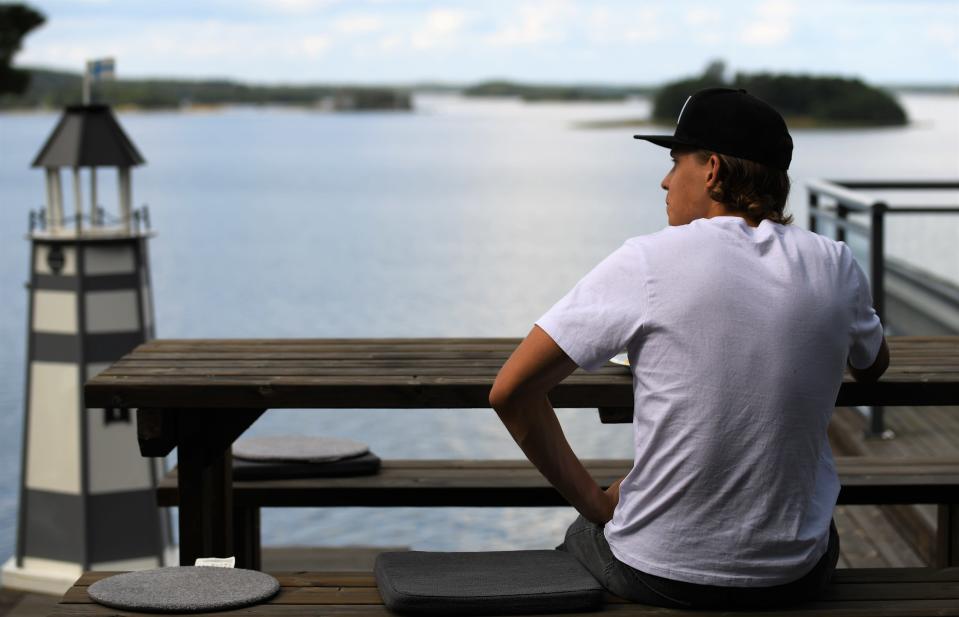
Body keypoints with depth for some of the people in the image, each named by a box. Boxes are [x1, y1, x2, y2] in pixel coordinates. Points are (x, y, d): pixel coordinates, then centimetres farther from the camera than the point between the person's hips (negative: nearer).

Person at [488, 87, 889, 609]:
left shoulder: (647, 263, -13)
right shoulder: (836, 266, -4)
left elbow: (510, 391, -13)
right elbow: (873, 367, 20)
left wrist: (595, 503, -3)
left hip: (660, 575, -3)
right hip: (796, 575, 3)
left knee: (580, 538, 33)